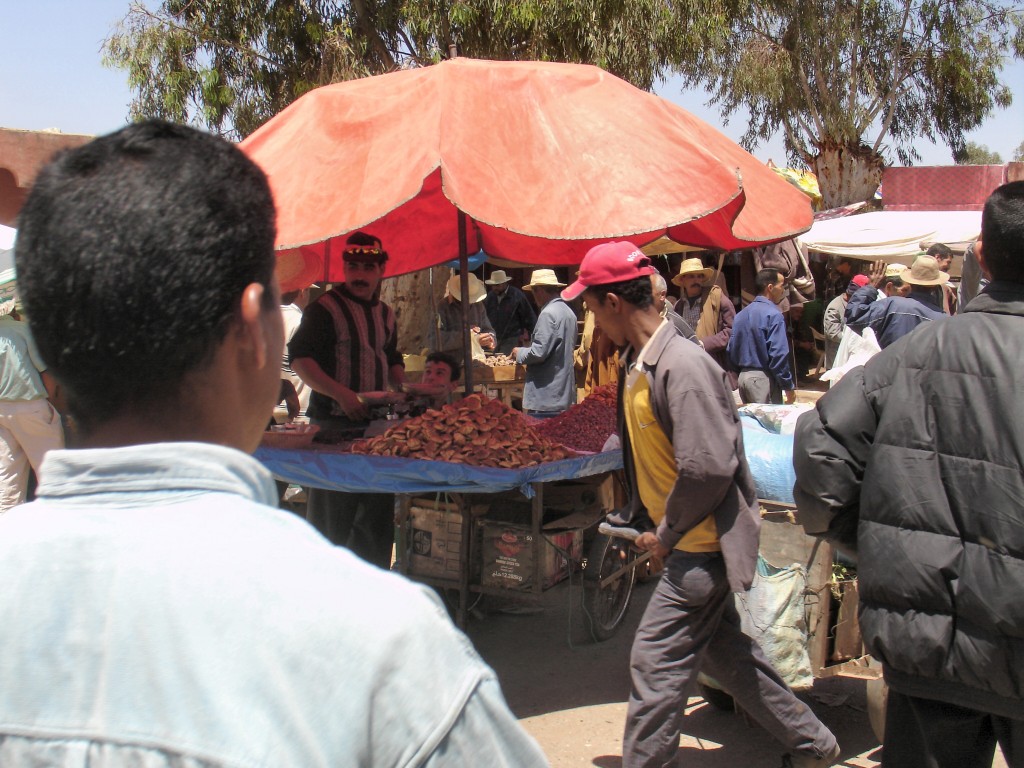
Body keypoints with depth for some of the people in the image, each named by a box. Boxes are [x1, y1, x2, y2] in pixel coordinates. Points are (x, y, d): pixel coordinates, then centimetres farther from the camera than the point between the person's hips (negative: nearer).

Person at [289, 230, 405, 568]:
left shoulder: (385, 314, 16)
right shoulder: (325, 308, -6)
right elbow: (299, 357, -14)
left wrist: (402, 387, 6)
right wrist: (341, 394, -23)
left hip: (374, 422, 7)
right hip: (334, 423, -7)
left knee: (377, 510, 12)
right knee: (330, 516, -1)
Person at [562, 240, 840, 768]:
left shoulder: (683, 367, -24)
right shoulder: (635, 363, 5)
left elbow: (708, 468, -26)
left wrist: (666, 536, -15)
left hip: (704, 544, -10)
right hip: (691, 542, 10)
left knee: (655, 662, -3)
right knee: (722, 649, 21)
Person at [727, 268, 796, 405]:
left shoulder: (740, 315, 11)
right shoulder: (773, 315, -12)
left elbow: (731, 350, 12)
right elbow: (779, 354, -17)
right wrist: (789, 387, -12)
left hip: (743, 377, 8)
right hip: (764, 378, -8)